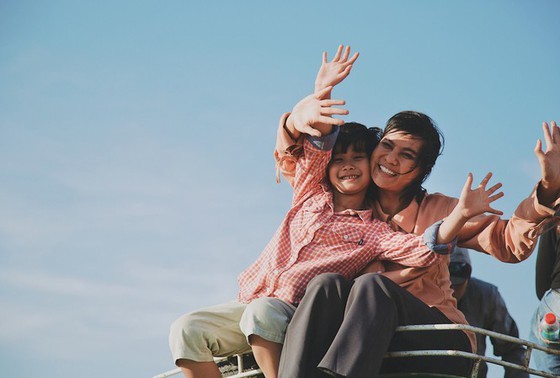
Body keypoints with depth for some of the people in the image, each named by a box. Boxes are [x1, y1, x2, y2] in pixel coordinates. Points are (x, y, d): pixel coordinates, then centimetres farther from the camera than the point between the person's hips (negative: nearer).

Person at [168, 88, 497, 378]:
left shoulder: (374, 234, 8)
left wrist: (461, 214, -25)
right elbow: (318, 141, 5)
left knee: (262, 312, -38)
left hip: (293, 313, -5)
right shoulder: (311, 194, 18)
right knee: (187, 330, -19)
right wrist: (321, 95, -15)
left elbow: (422, 250, -10)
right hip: (252, 302, 5)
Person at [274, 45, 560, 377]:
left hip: (435, 345, -1)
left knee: (372, 286, -32)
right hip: (357, 344, 2)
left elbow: (510, 243, 6)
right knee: (328, 283, -29)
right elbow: (290, 158, 22)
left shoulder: (438, 210, 15)